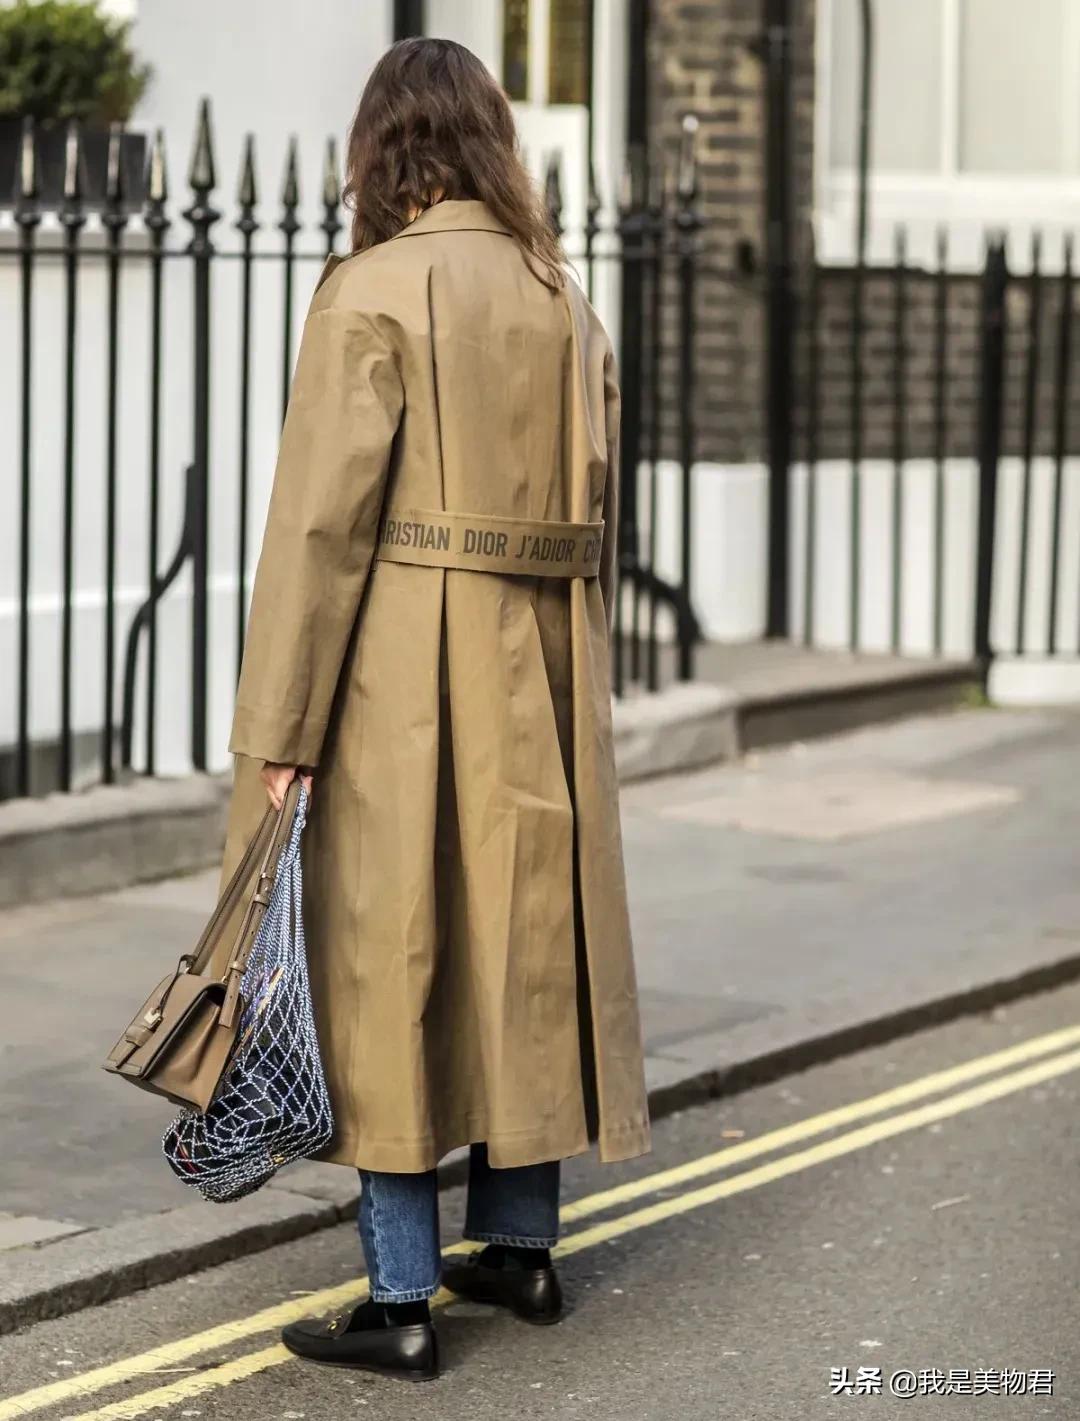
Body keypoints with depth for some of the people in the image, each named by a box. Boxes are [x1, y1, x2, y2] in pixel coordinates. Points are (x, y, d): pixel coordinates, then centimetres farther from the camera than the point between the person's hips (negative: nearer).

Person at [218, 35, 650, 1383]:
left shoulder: (373, 294, -11)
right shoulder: (564, 299, 9)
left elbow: (321, 522, -14)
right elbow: (594, 510, 11)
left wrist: (277, 731, -12)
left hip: (403, 672, -6)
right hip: (541, 671, 6)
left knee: (389, 954, 0)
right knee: (525, 931, 16)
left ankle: (400, 1300, 3)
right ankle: (520, 1246, 27)